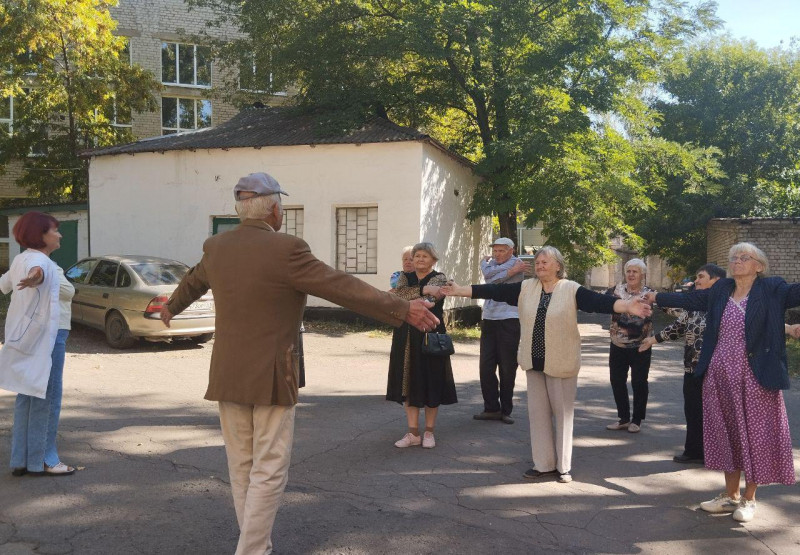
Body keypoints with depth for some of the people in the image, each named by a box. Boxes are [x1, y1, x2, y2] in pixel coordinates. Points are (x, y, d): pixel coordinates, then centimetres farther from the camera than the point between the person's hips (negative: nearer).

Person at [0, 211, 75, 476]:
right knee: (47, 397, -2)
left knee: (27, 396, 13)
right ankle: (43, 460, 4)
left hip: (23, 333, 10)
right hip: (44, 335, -10)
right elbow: (37, 272, -40)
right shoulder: (40, 261, -15)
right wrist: (35, 277, -63)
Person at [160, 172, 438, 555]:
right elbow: (344, 288, -18)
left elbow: (192, 282, 24)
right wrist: (403, 309, -12)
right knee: (269, 472, 4)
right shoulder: (285, 249, -16)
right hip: (270, 377, -6)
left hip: (228, 375, 7)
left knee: (241, 467, 16)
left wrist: (171, 307, 46)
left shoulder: (216, 247, 4)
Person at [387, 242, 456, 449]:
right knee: (409, 383, 4)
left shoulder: (439, 278, 1)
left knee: (430, 383, 1)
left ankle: (429, 432, 15)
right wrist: (424, 290, -21)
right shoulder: (405, 277, 12)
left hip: (430, 336, -3)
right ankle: (413, 433, 13)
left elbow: (430, 301, -20)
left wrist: (406, 296, -19)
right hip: (406, 337, 4)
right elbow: (398, 294, -12)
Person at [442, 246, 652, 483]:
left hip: (561, 364, -4)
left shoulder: (572, 290, -8)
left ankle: (564, 466, 20)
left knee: (562, 413, 6)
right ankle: (544, 464, 22)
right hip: (534, 363, 4)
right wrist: (459, 290, -1)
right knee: (538, 412, 10)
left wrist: (627, 305, -37)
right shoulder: (526, 288, 4)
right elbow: (494, 291, 2)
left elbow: (599, 301, -20)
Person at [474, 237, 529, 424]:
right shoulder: (491, 262, 18)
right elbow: (488, 274, -6)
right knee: (486, 366, 2)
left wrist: (485, 263, 2)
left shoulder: (516, 264, -3)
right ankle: (491, 408, 12)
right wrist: (511, 271, -4)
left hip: (509, 321, -6)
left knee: (507, 369, 1)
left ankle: (505, 410, 12)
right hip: (489, 320, 6)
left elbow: (489, 274, -14)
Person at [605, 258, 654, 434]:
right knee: (617, 381, 9)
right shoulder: (617, 290, 3)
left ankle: (637, 420, 20)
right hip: (618, 345, 3)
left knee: (639, 383, 5)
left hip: (639, 347, -3)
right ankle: (623, 418, 24)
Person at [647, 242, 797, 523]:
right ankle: (731, 495, 28)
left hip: (755, 377, -4)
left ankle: (749, 498, 23)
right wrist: (656, 297, 12)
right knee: (727, 434, 13)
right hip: (720, 376, 5)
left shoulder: (772, 289, -5)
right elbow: (690, 300, 13)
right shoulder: (721, 290, 8)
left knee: (755, 435, 5)